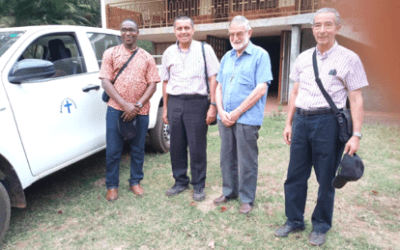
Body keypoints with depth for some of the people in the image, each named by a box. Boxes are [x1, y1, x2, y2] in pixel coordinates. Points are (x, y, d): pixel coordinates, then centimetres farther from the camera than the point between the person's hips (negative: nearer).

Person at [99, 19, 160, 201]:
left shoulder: (147, 58, 10)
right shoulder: (111, 53, 7)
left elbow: (152, 84, 3)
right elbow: (105, 82, -2)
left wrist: (137, 105, -10)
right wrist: (125, 104, -14)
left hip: (140, 111, 1)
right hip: (116, 109, -1)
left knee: (138, 149, 10)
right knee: (113, 150, 3)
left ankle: (135, 182, 27)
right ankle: (112, 186, 19)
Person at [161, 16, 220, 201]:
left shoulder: (204, 49, 0)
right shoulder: (169, 52, 11)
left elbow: (213, 78, -2)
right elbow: (165, 81, 15)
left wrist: (213, 106, -8)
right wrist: (165, 108, 12)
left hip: (197, 102, -4)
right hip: (174, 103, 4)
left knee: (197, 147, 1)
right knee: (176, 146, 10)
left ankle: (199, 185, 17)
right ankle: (180, 181, 27)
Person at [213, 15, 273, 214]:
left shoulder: (260, 55, -4)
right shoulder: (227, 57, 15)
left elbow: (261, 89, -13)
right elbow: (219, 87, 14)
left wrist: (237, 113, -14)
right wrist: (221, 111, -3)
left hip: (247, 118, -6)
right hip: (225, 118, 6)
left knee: (247, 161, 3)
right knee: (227, 158, 15)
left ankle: (247, 199, 19)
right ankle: (229, 192, 32)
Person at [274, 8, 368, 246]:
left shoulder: (349, 58, -2)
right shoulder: (304, 57, 11)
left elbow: (356, 99, -5)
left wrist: (356, 135, -10)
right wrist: (289, 123, 12)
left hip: (328, 122, -4)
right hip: (301, 120, 4)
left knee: (326, 179, 7)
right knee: (295, 175, 10)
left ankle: (321, 226, 27)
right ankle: (294, 220, 28)